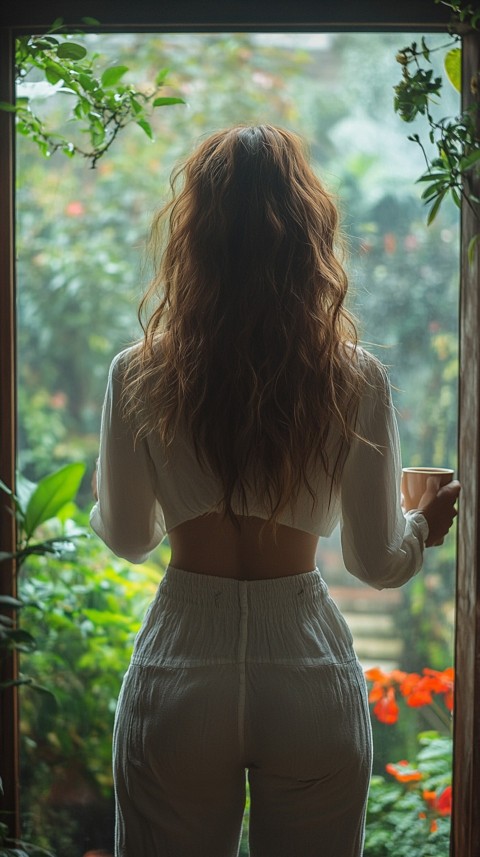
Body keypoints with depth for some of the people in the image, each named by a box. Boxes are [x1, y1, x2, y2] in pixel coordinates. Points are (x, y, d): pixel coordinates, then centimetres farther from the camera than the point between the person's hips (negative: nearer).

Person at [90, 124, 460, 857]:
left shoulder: (140, 376, -8)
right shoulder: (355, 378, -8)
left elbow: (127, 538, 5)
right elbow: (378, 563, -1)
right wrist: (425, 527, 22)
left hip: (181, 673, 0)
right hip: (311, 677, 0)